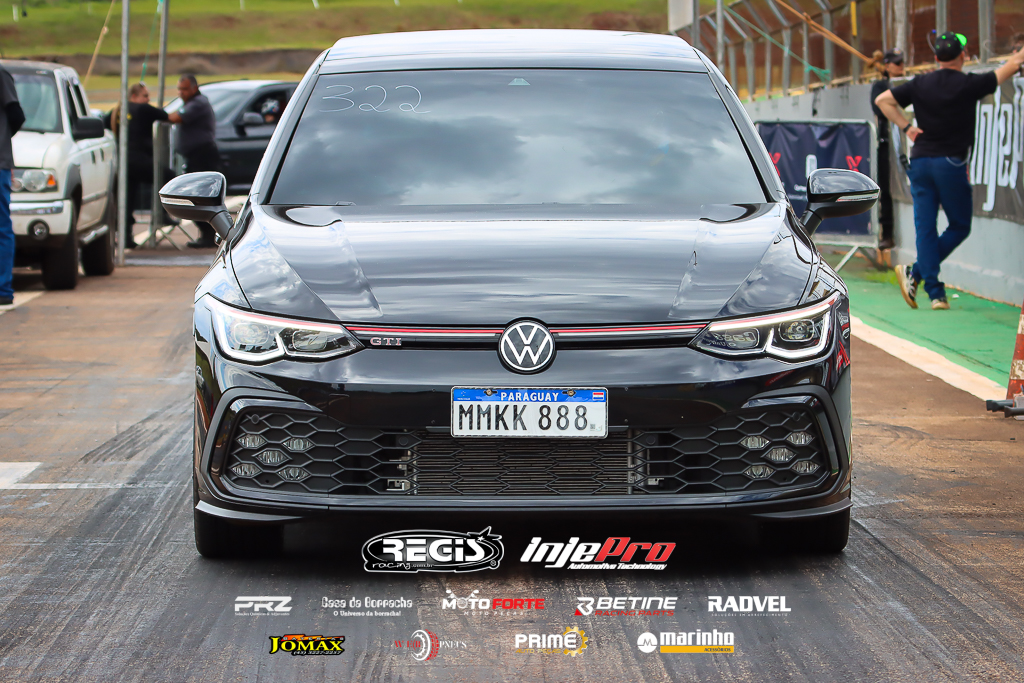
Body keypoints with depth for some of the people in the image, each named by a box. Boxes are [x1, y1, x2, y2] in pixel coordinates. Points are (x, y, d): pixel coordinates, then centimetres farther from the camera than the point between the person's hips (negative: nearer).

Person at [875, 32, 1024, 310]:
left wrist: (906, 126, 7)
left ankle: (935, 293, -1)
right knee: (959, 227, 8)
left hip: (920, 162, 4)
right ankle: (915, 272, -7)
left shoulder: (920, 84, 4)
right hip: (951, 164, -4)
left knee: (925, 227, 5)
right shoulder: (968, 84, -6)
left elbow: (882, 100, 5)